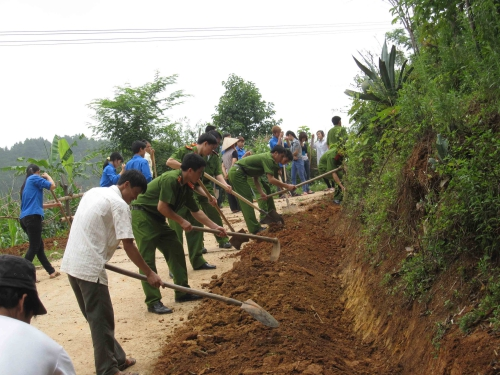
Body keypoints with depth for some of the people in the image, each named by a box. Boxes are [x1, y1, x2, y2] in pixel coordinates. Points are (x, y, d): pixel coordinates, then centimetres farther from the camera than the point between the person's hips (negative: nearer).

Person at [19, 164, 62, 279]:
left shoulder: (27, 184, 26)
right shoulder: (34, 178, 0)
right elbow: (52, 186, -7)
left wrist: (53, 205, 32)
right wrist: (47, 176, 12)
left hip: (25, 218, 10)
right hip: (33, 217, -10)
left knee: (39, 246, 14)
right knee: (34, 247, -9)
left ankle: (51, 271, 22)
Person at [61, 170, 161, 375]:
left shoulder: (94, 192, 16)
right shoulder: (119, 204, -10)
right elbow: (128, 246, -13)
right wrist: (149, 273, -6)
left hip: (72, 263, 9)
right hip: (89, 267, -9)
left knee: (97, 317, 17)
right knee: (101, 319, 0)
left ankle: (117, 358, 28)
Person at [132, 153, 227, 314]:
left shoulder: (186, 187, 7)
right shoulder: (170, 180, -23)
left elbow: (196, 211, 16)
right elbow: (162, 207, -26)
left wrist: (215, 226, 13)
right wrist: (182, 222, -15)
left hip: (157, 219, 10)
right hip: (142, 216, -10)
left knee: (176, 249, 10)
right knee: (147, 259, -10)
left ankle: (182, 292, 18)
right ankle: (153, 302, -9)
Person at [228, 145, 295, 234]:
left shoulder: (265, 157, 18)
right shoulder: (268, 159, -12)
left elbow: (255, 178, 17)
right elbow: (271, 179, -22)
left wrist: (261, 192, 6)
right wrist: (287, 186, -16)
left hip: (235, 172, 10)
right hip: (237, 172, -10)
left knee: (247, 200, 13)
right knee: (247, 200, -8)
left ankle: (254, 228, 17)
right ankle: (255, 229, -7)